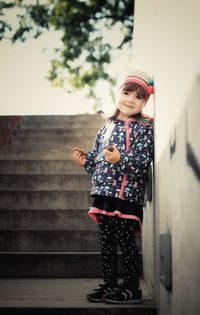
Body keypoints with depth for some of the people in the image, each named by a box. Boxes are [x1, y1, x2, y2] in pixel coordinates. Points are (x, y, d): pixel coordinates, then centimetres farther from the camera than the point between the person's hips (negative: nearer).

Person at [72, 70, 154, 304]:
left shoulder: (144, 128, -5)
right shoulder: (107, 127, 14)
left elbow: (143, 161, -17)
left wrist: (120, 158, -30)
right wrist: (85, 160, 4)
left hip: (127, 193, -7)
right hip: (104, 193, 7)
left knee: (125, 241, -4)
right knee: (106, 242, 12)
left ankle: (132, 287, 7)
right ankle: (109, 285, 22)